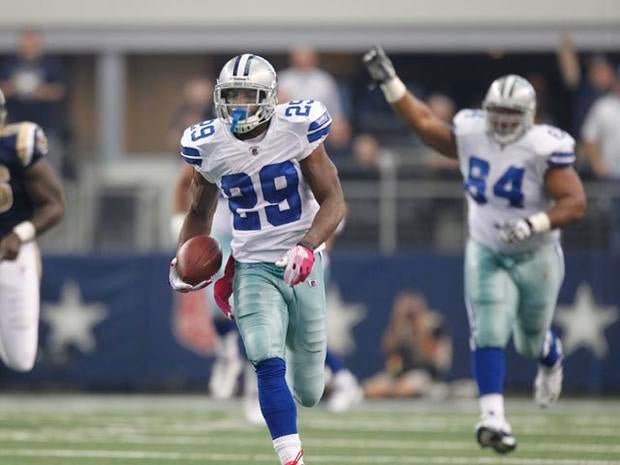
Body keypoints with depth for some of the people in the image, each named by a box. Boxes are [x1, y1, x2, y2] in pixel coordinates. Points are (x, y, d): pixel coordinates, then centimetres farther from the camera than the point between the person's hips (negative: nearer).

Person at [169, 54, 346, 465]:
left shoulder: (297, 129, -12)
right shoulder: (209, 145, -5)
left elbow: (333, 201, -9)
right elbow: (200, 213, 13)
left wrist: (307, 246, -26)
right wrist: (183, 261, -2)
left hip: (301, 265, 0)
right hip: (253, 271, 0)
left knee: (308, 394, 11)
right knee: (269, 366, -25)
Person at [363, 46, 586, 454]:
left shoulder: (545, 148, -23)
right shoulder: (470, 134, -8)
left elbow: (575, 203, -25)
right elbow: (425, 123, 8)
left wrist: (534, 224, -37)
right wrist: (389, 81, 3)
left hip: (535, 256, -2)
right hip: (486, 253, 2)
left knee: (531, 340, 16)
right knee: (488, 334, -15)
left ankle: (551, 358, 54)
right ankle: (493, 416, -20)